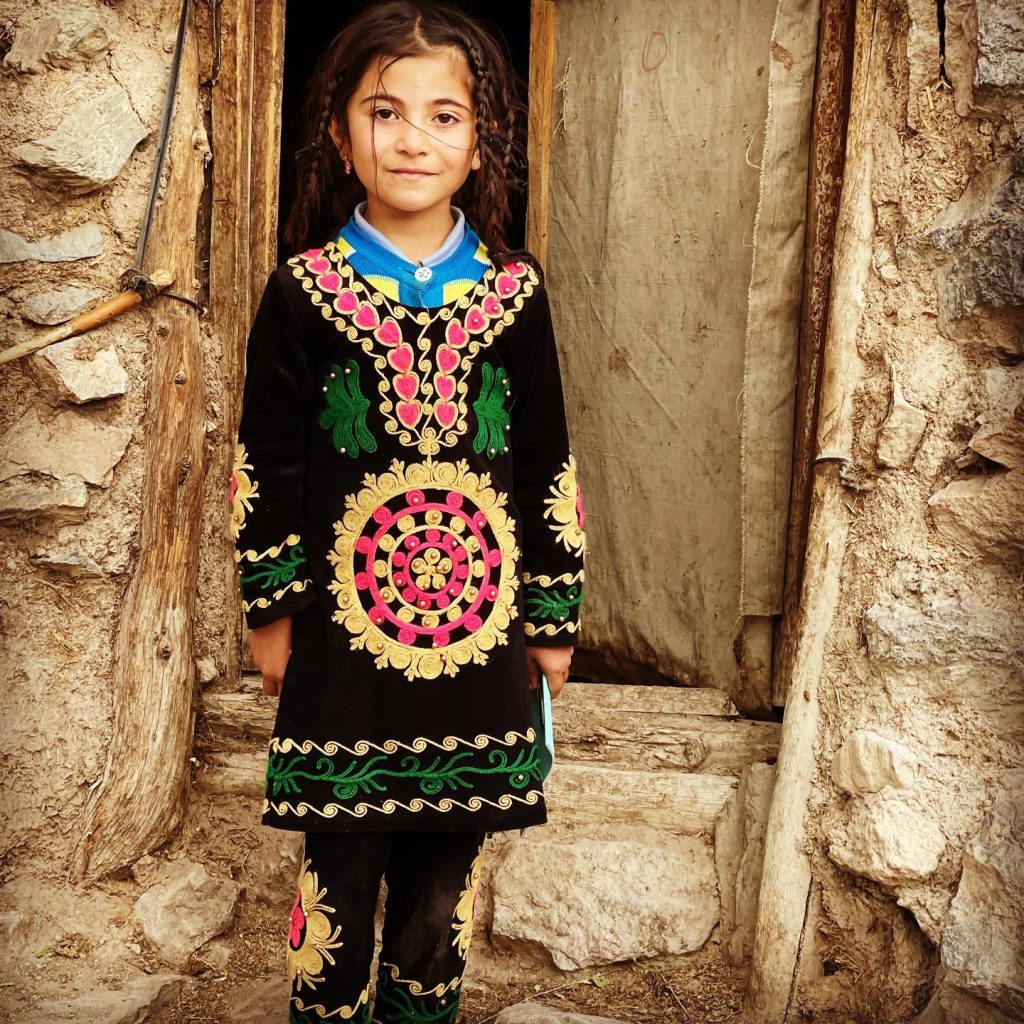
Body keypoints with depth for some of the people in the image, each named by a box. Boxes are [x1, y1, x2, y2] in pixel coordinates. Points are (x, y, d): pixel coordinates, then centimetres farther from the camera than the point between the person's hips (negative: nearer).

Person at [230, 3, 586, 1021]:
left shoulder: (514, 293, 1)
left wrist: (554, 617, 7)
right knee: (340, 852, 8)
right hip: (343, 622, -1)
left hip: (476, 621, 2)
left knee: (447, 858, 13)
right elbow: (265, 466, 1)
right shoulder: (303, 293, -3)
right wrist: (271, 611, 1)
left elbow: (549, 466, 6)